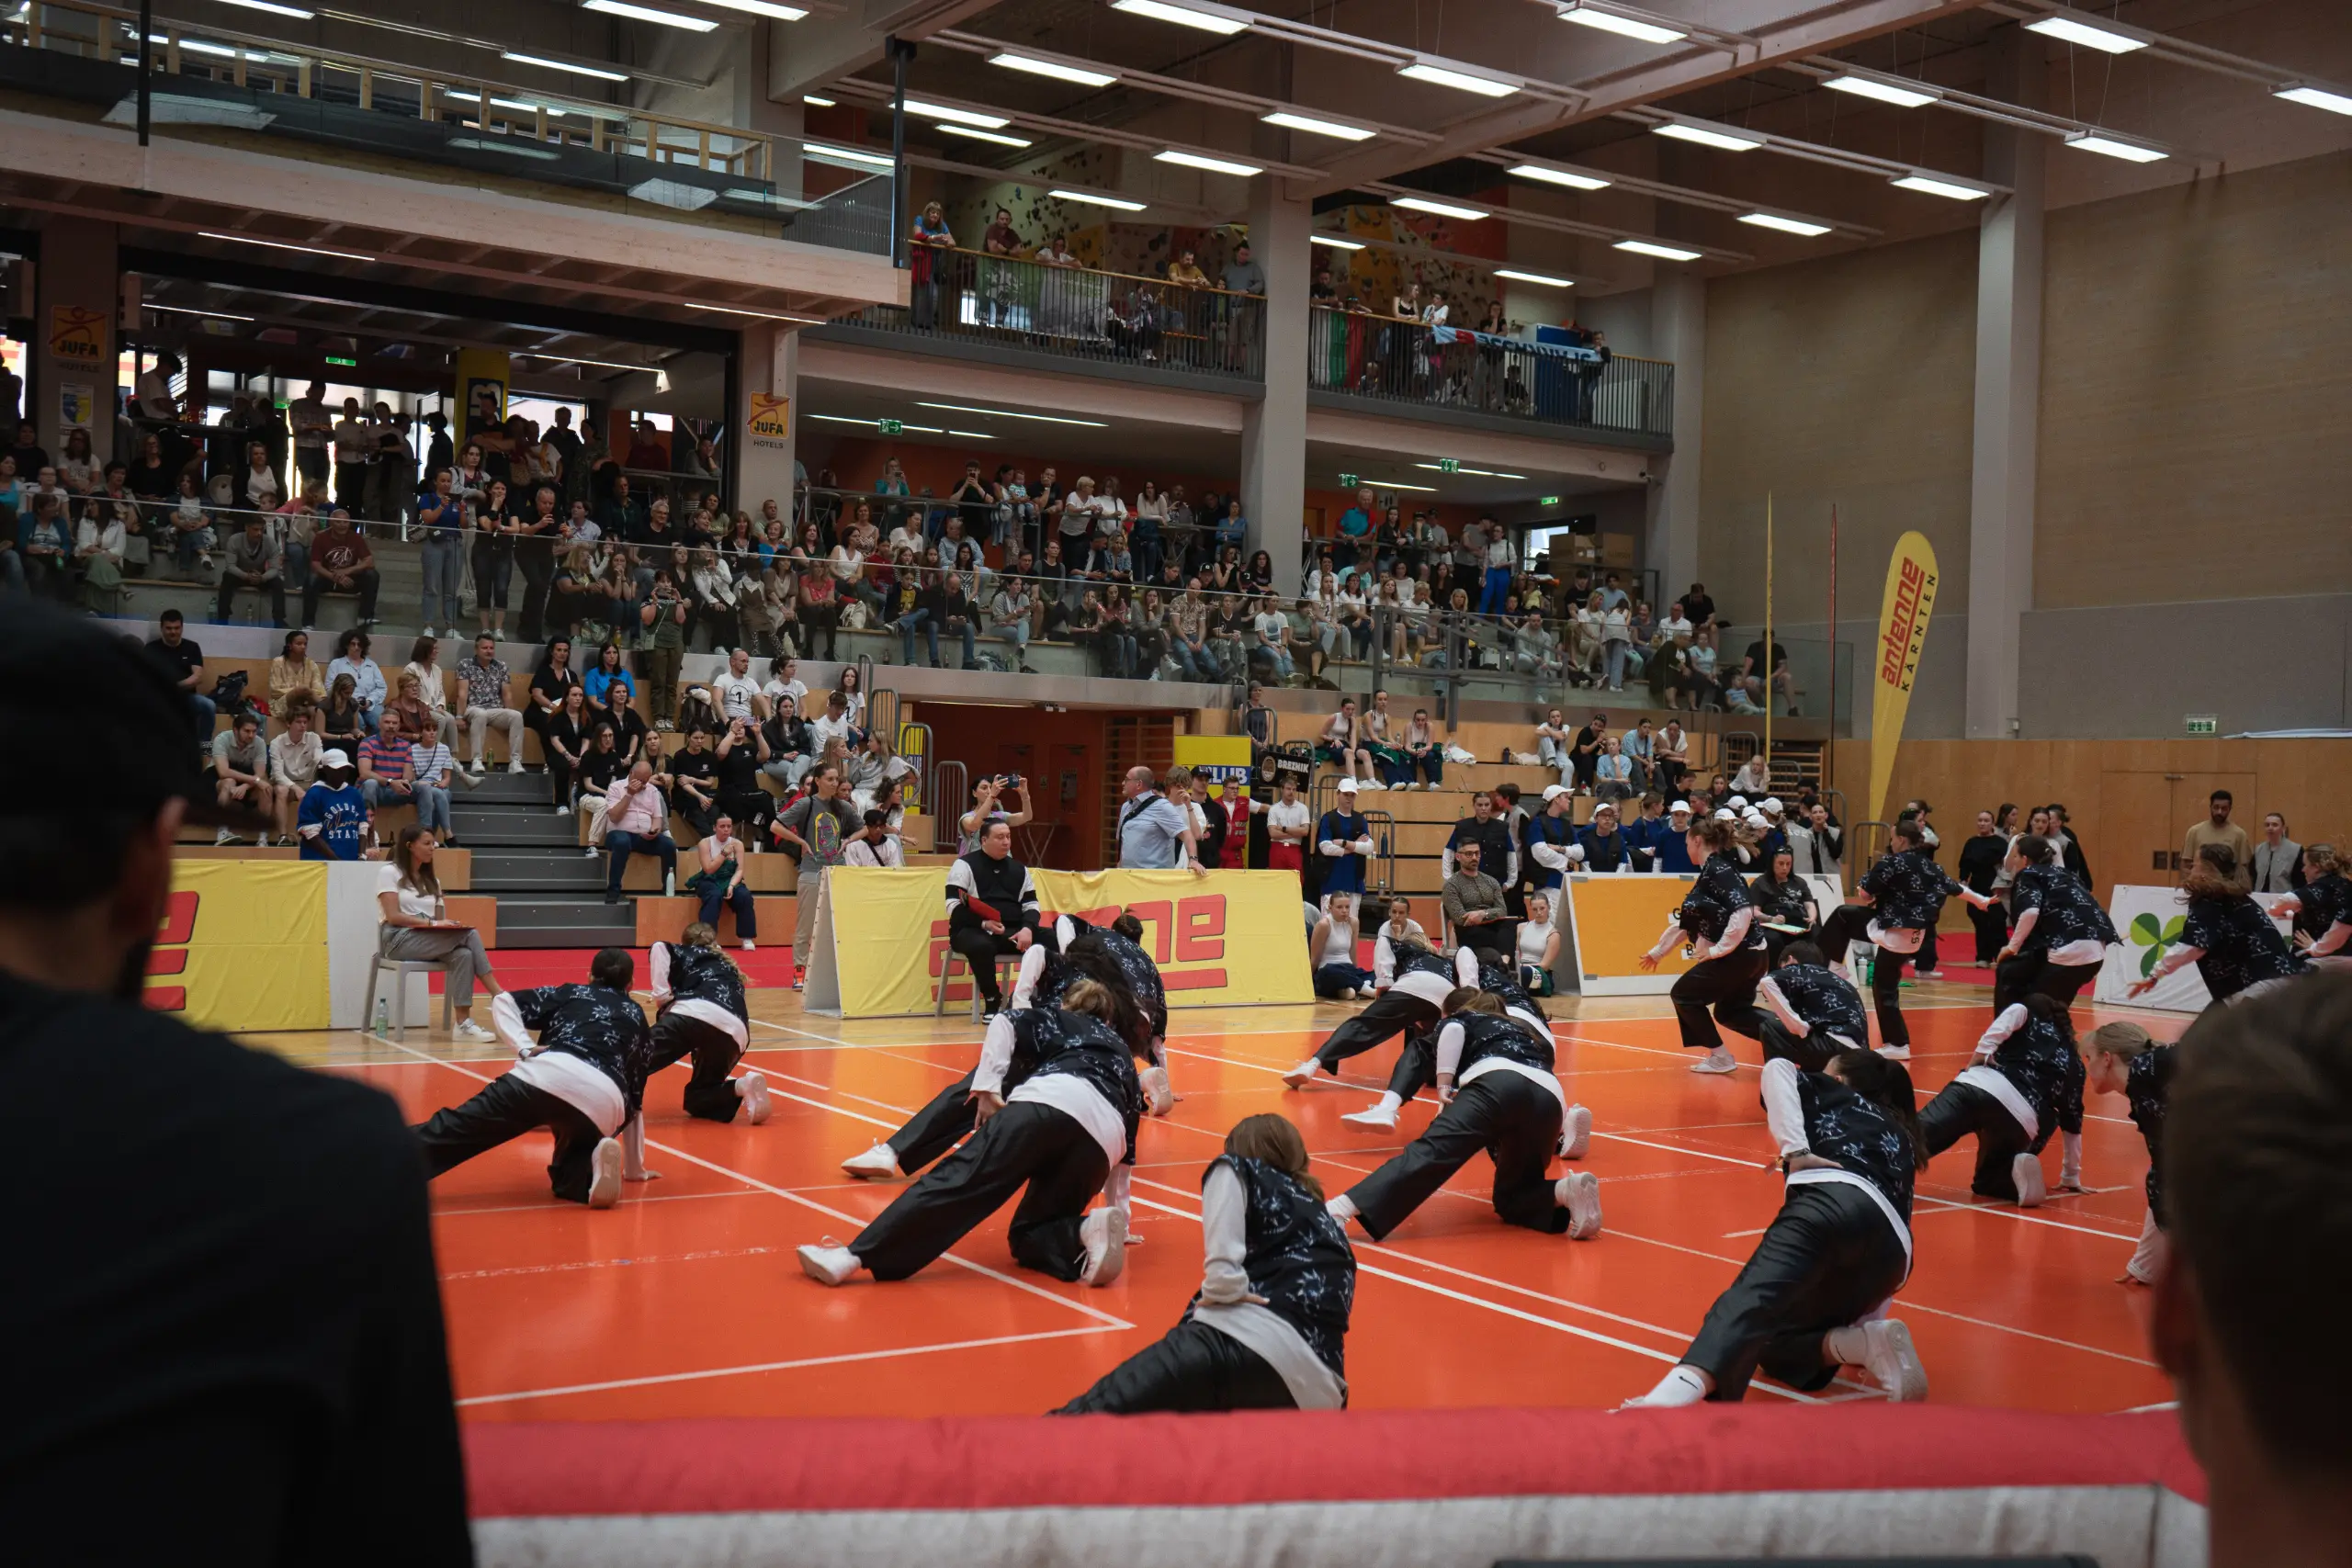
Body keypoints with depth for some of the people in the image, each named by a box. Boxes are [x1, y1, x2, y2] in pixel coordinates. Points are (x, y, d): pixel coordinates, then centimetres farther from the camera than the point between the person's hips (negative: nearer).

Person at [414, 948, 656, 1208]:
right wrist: (635, 1169, 43)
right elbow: (635, 1101, 36)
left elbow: (503, 1001, 20)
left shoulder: (570, 993, 32)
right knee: (567, 1177, 22)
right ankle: (594, 1165, -12)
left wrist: (526, 1048, 9)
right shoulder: (638, 1019, 34)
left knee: (455, 1128, -4)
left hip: (547, 1075, -1)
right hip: (603, 1100, 1)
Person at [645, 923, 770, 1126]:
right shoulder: (728, 967, 41)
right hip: (734, 1032, 4)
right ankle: (742, 1087, -8)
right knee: (696, 1099, 20)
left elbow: (659, 948, 8)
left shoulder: (681, 953, 29)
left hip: (695, 1013, -4)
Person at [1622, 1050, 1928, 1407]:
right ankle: (1870, 1341, -12)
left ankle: (1678, 1390, -57)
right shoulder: (1901, 1136, 41)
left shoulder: (1830, 1093, 31)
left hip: (1834, 1202, -5)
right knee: (1773, 1345, 15)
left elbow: (1778, 1068, 10)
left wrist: (1796, 1151, 3)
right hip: (1892, 1253, 5)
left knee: (1752, 1300, -29)